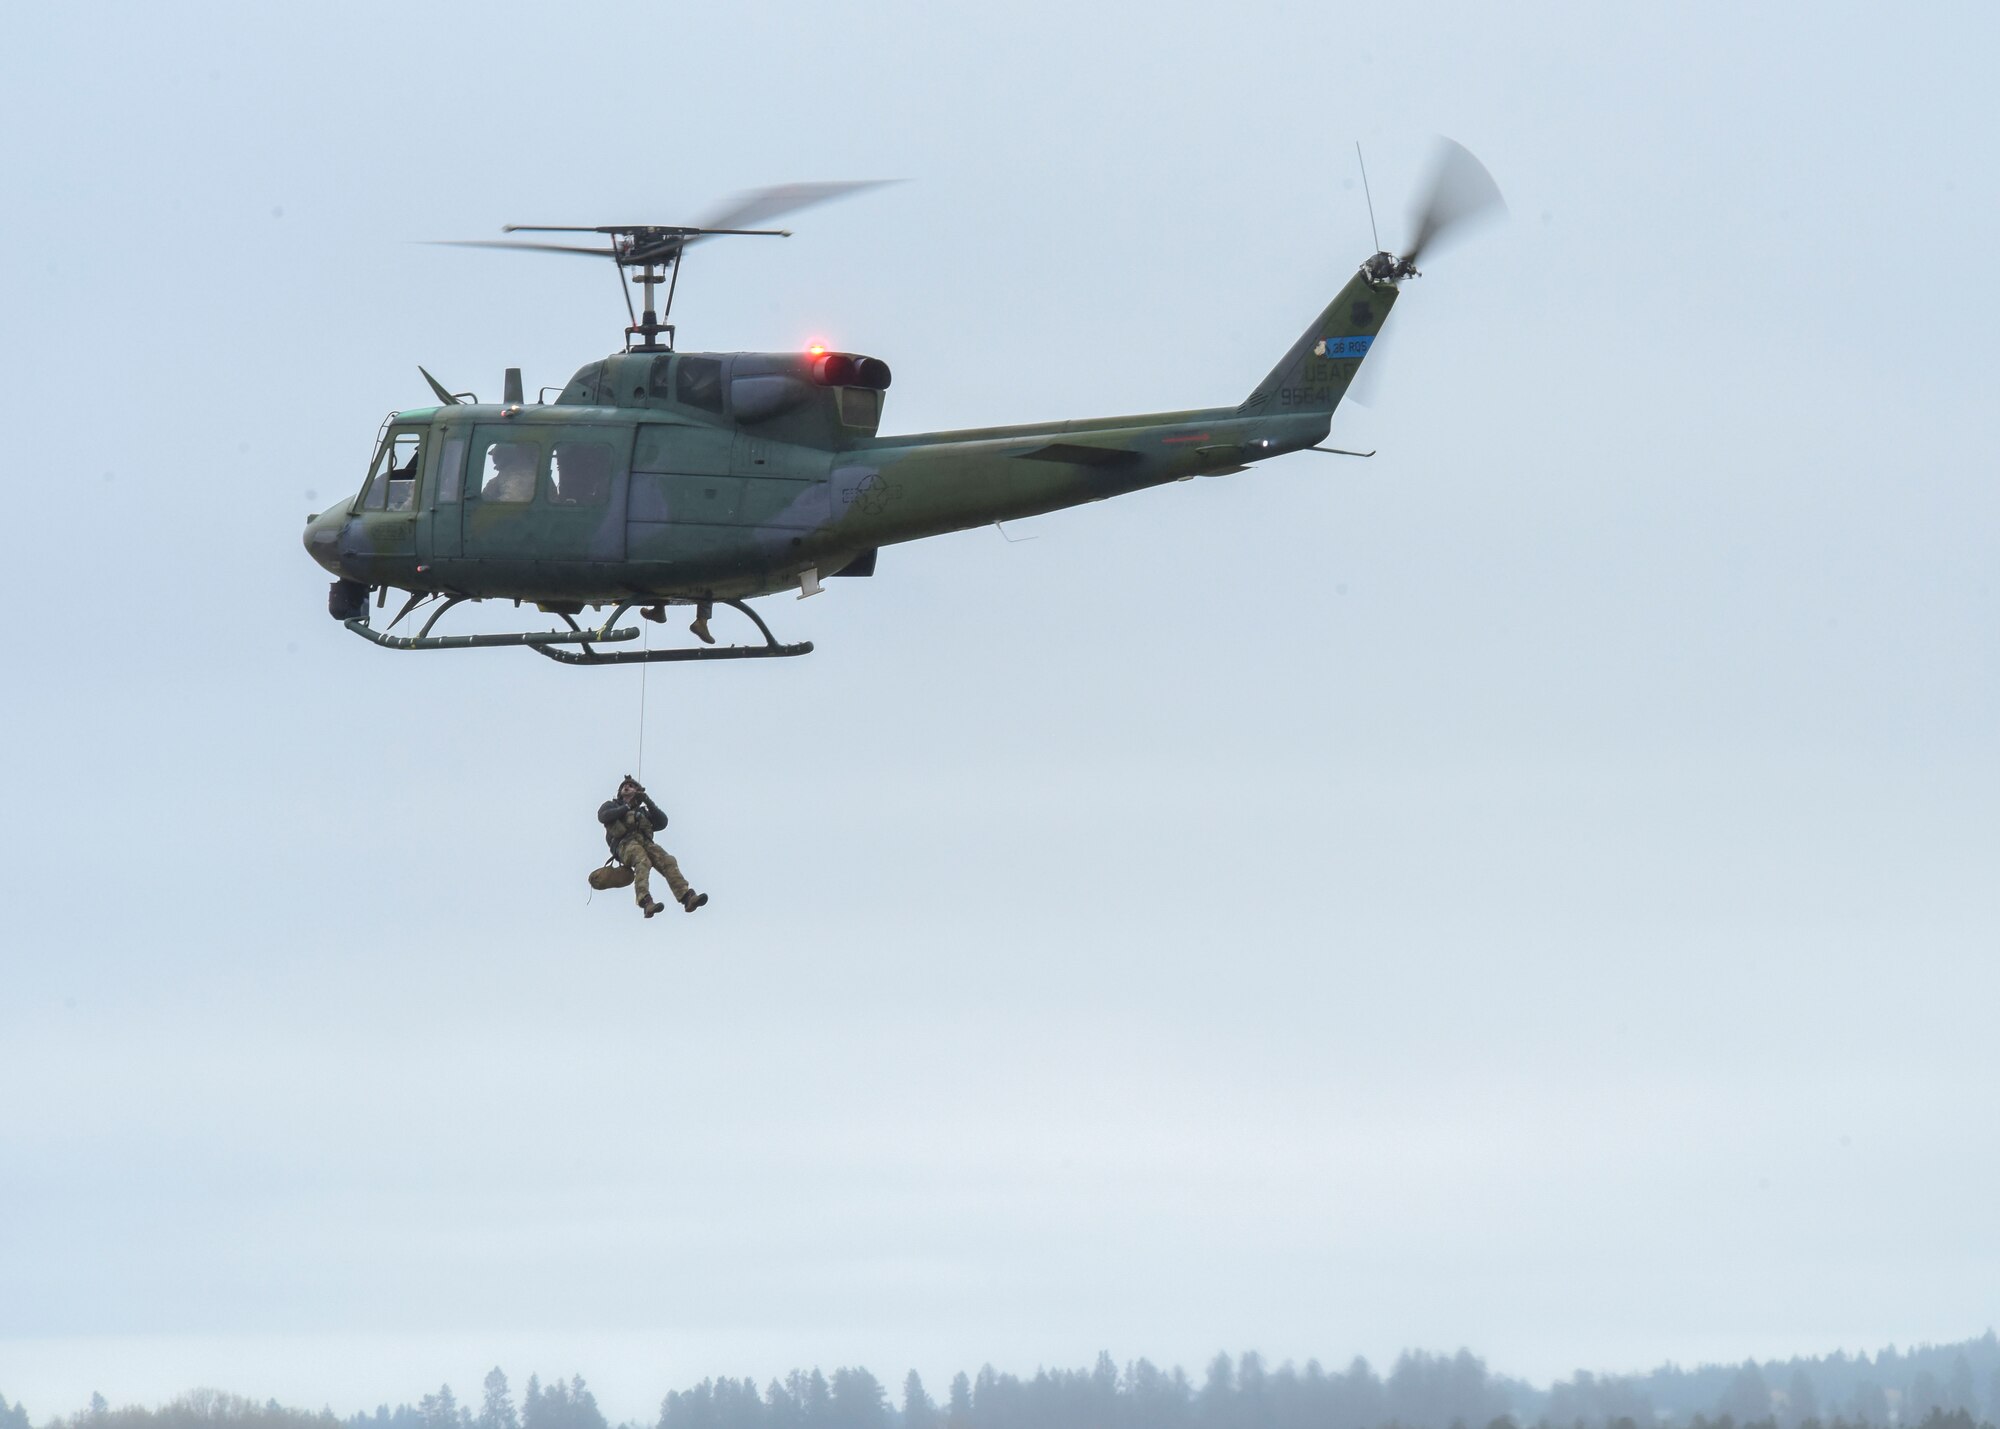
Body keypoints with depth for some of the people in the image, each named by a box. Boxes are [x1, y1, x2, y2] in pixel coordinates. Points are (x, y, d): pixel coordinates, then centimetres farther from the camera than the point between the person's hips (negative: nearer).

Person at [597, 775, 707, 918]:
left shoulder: (643, 812, 36)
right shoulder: (612, 805, 30)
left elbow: (662, 822, 18)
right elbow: (602, 816, 5)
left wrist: (648, 801, 11)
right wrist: (627, 807, 9)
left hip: (645, 842, 4)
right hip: (625, 844, -4)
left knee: (668, 861, -25)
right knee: (643, 863, -37)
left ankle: (687, 897, -43)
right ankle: (646, 903, -58)